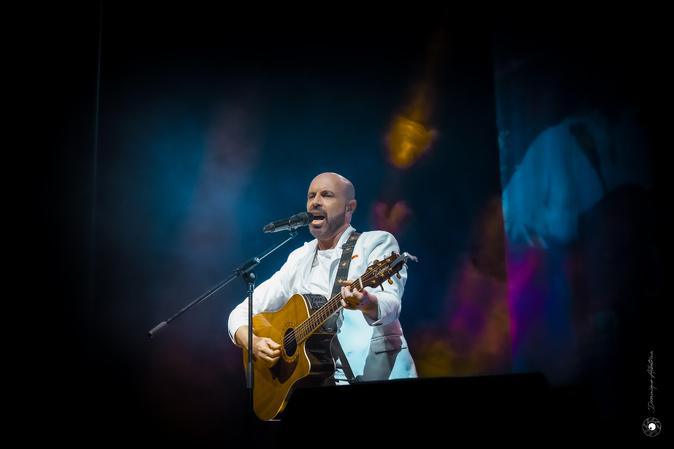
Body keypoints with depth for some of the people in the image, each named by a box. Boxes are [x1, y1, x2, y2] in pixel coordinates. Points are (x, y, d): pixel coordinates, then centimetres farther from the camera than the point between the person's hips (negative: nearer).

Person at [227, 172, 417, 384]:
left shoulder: (377, 242, 3)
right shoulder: (300, 259, 17)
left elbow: (390, 305, -14)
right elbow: (242, 313, 18)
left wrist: (366, 303, -37)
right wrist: (253, 343, -3)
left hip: (379, 368, -3)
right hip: (320, 376, 4)